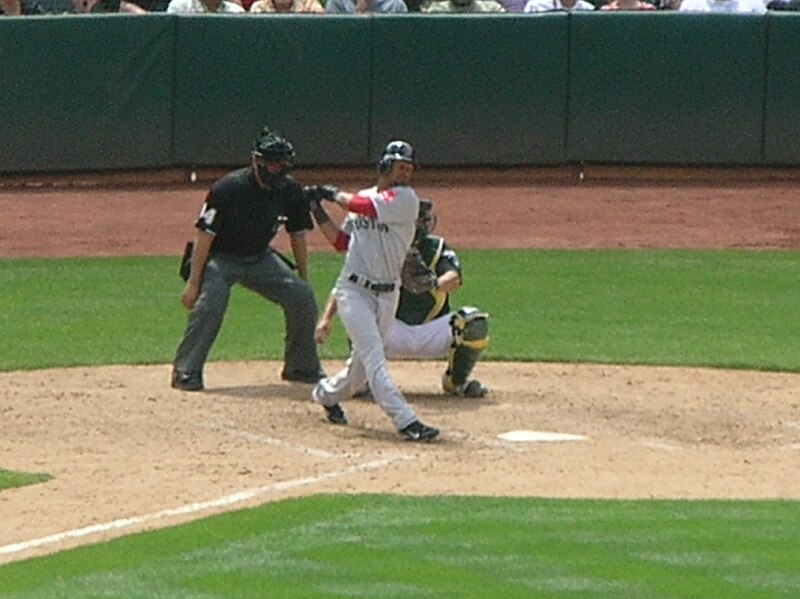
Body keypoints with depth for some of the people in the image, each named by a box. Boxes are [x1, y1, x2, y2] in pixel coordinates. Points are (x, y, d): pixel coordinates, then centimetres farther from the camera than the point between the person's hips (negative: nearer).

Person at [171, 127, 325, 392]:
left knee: (302, 296, -7)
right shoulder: (228, 189, -25)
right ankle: (186, 372, -22)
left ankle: (302, 367, 11)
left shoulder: (290, 191, -8)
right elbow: (204, 235, -22)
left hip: (260, 258, 5)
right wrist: (193, 283, -24)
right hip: (220, 258, -5)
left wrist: (303, 279, 8)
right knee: (209, 303, -31)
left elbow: (297, 235, 6)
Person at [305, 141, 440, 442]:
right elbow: (342, 242, 14)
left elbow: (369, 207, -19)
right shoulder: (362, 198, 7)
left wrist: (335, 195, -5)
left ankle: (327, 393, 42)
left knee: (364, 361, 13)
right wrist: (318, 212, 5)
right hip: (354, 290, 0)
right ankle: (405, 421, -21)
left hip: (387, 294, 0)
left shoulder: (405, 199, -6)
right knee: (373, 355, -16)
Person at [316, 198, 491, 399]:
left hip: (433, 335, 1)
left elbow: (454, 278, -22)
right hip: (394, 334, -1)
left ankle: (457, 380, 1)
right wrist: (327, 318, -29)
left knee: (476, 322, -25)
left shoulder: (438, 249, -1)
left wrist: (434, 284, -46)